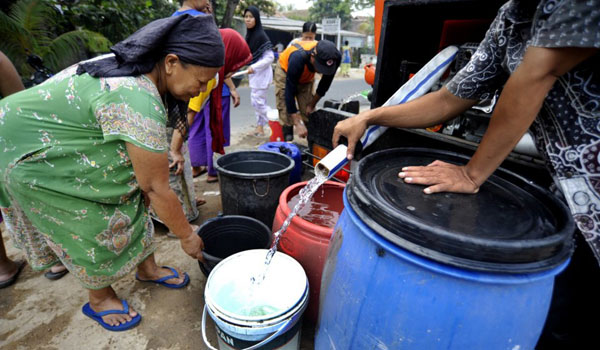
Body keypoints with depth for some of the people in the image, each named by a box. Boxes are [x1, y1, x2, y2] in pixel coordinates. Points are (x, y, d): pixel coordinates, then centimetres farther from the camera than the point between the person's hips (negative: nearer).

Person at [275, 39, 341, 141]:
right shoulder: (297, 58, -43)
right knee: (286, 110, -13)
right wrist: (298, 124, -37)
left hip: (307, 76, 4)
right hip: (285, 69, -3)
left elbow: (325, 83, -12)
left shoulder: (335, 57, -31)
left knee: (308, 112, -2)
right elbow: (290, 92, -37)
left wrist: (312, 104, -7)